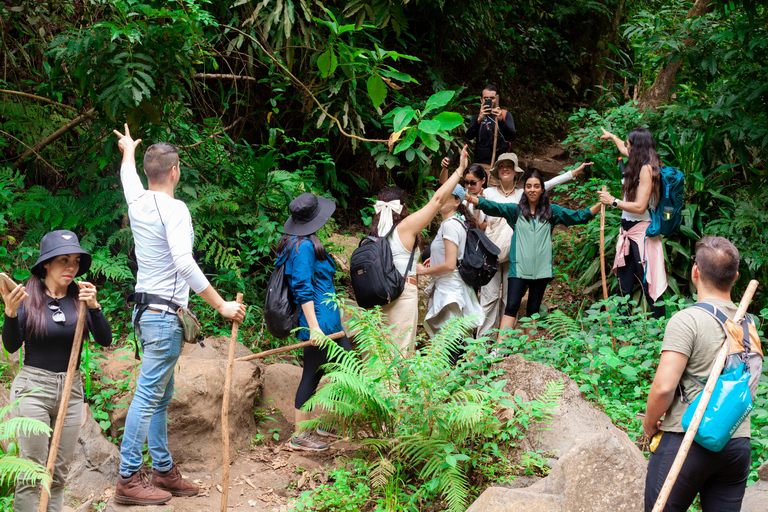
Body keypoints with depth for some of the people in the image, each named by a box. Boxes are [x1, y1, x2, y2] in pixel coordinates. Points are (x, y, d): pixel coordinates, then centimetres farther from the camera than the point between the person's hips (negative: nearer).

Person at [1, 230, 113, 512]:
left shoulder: (80, 297, 3)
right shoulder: (27, 297, -4)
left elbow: (105, 340, -5)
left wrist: (94, 307, -20)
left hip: (71, 390, 4)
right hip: (33, 387, -3)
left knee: (60, 472, 8)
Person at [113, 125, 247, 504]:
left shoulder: (137, 201, 8)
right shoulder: (174, 210, -16)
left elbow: (128, 174, 33)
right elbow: (184, 262, -28)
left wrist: (129, 149, 55)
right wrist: (221, 305, -26)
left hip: (146, 312, 9)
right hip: (165, 313, -9)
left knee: (160, 396, 14)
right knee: (148, 396, -8)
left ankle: (164, 470, 20)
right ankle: (128, 480, -6)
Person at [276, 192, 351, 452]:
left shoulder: (299, 244, 13)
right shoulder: (304, 247, -17)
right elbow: (303, 290, -22)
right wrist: (314, 327, -24)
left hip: (329, 321, 10)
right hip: (319, 320, -10)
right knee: (312, 375, -2)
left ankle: (329, 424, 23)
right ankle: (299, 436, 7)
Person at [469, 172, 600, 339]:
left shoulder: (551, 211, 12)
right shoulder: (515, 210, 8)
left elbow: (578, 217, 12)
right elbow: (491, 207, -1)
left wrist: (601, 204, 3)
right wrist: (468, 197, -14)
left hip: (541, 268, 2)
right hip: (519, 267, -2)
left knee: (533, 310, 7)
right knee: (512, 306, -13)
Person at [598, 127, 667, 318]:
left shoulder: (647, 169, -16)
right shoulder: (638, 164, 11)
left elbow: (640, 207, -21)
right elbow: (624, 150, 36)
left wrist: (613, 201, -10)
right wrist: (612, 137, 53)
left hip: (642, 232, -9)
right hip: (628, 231, 9)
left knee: (649, 287, -7)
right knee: (624, 288, 9)